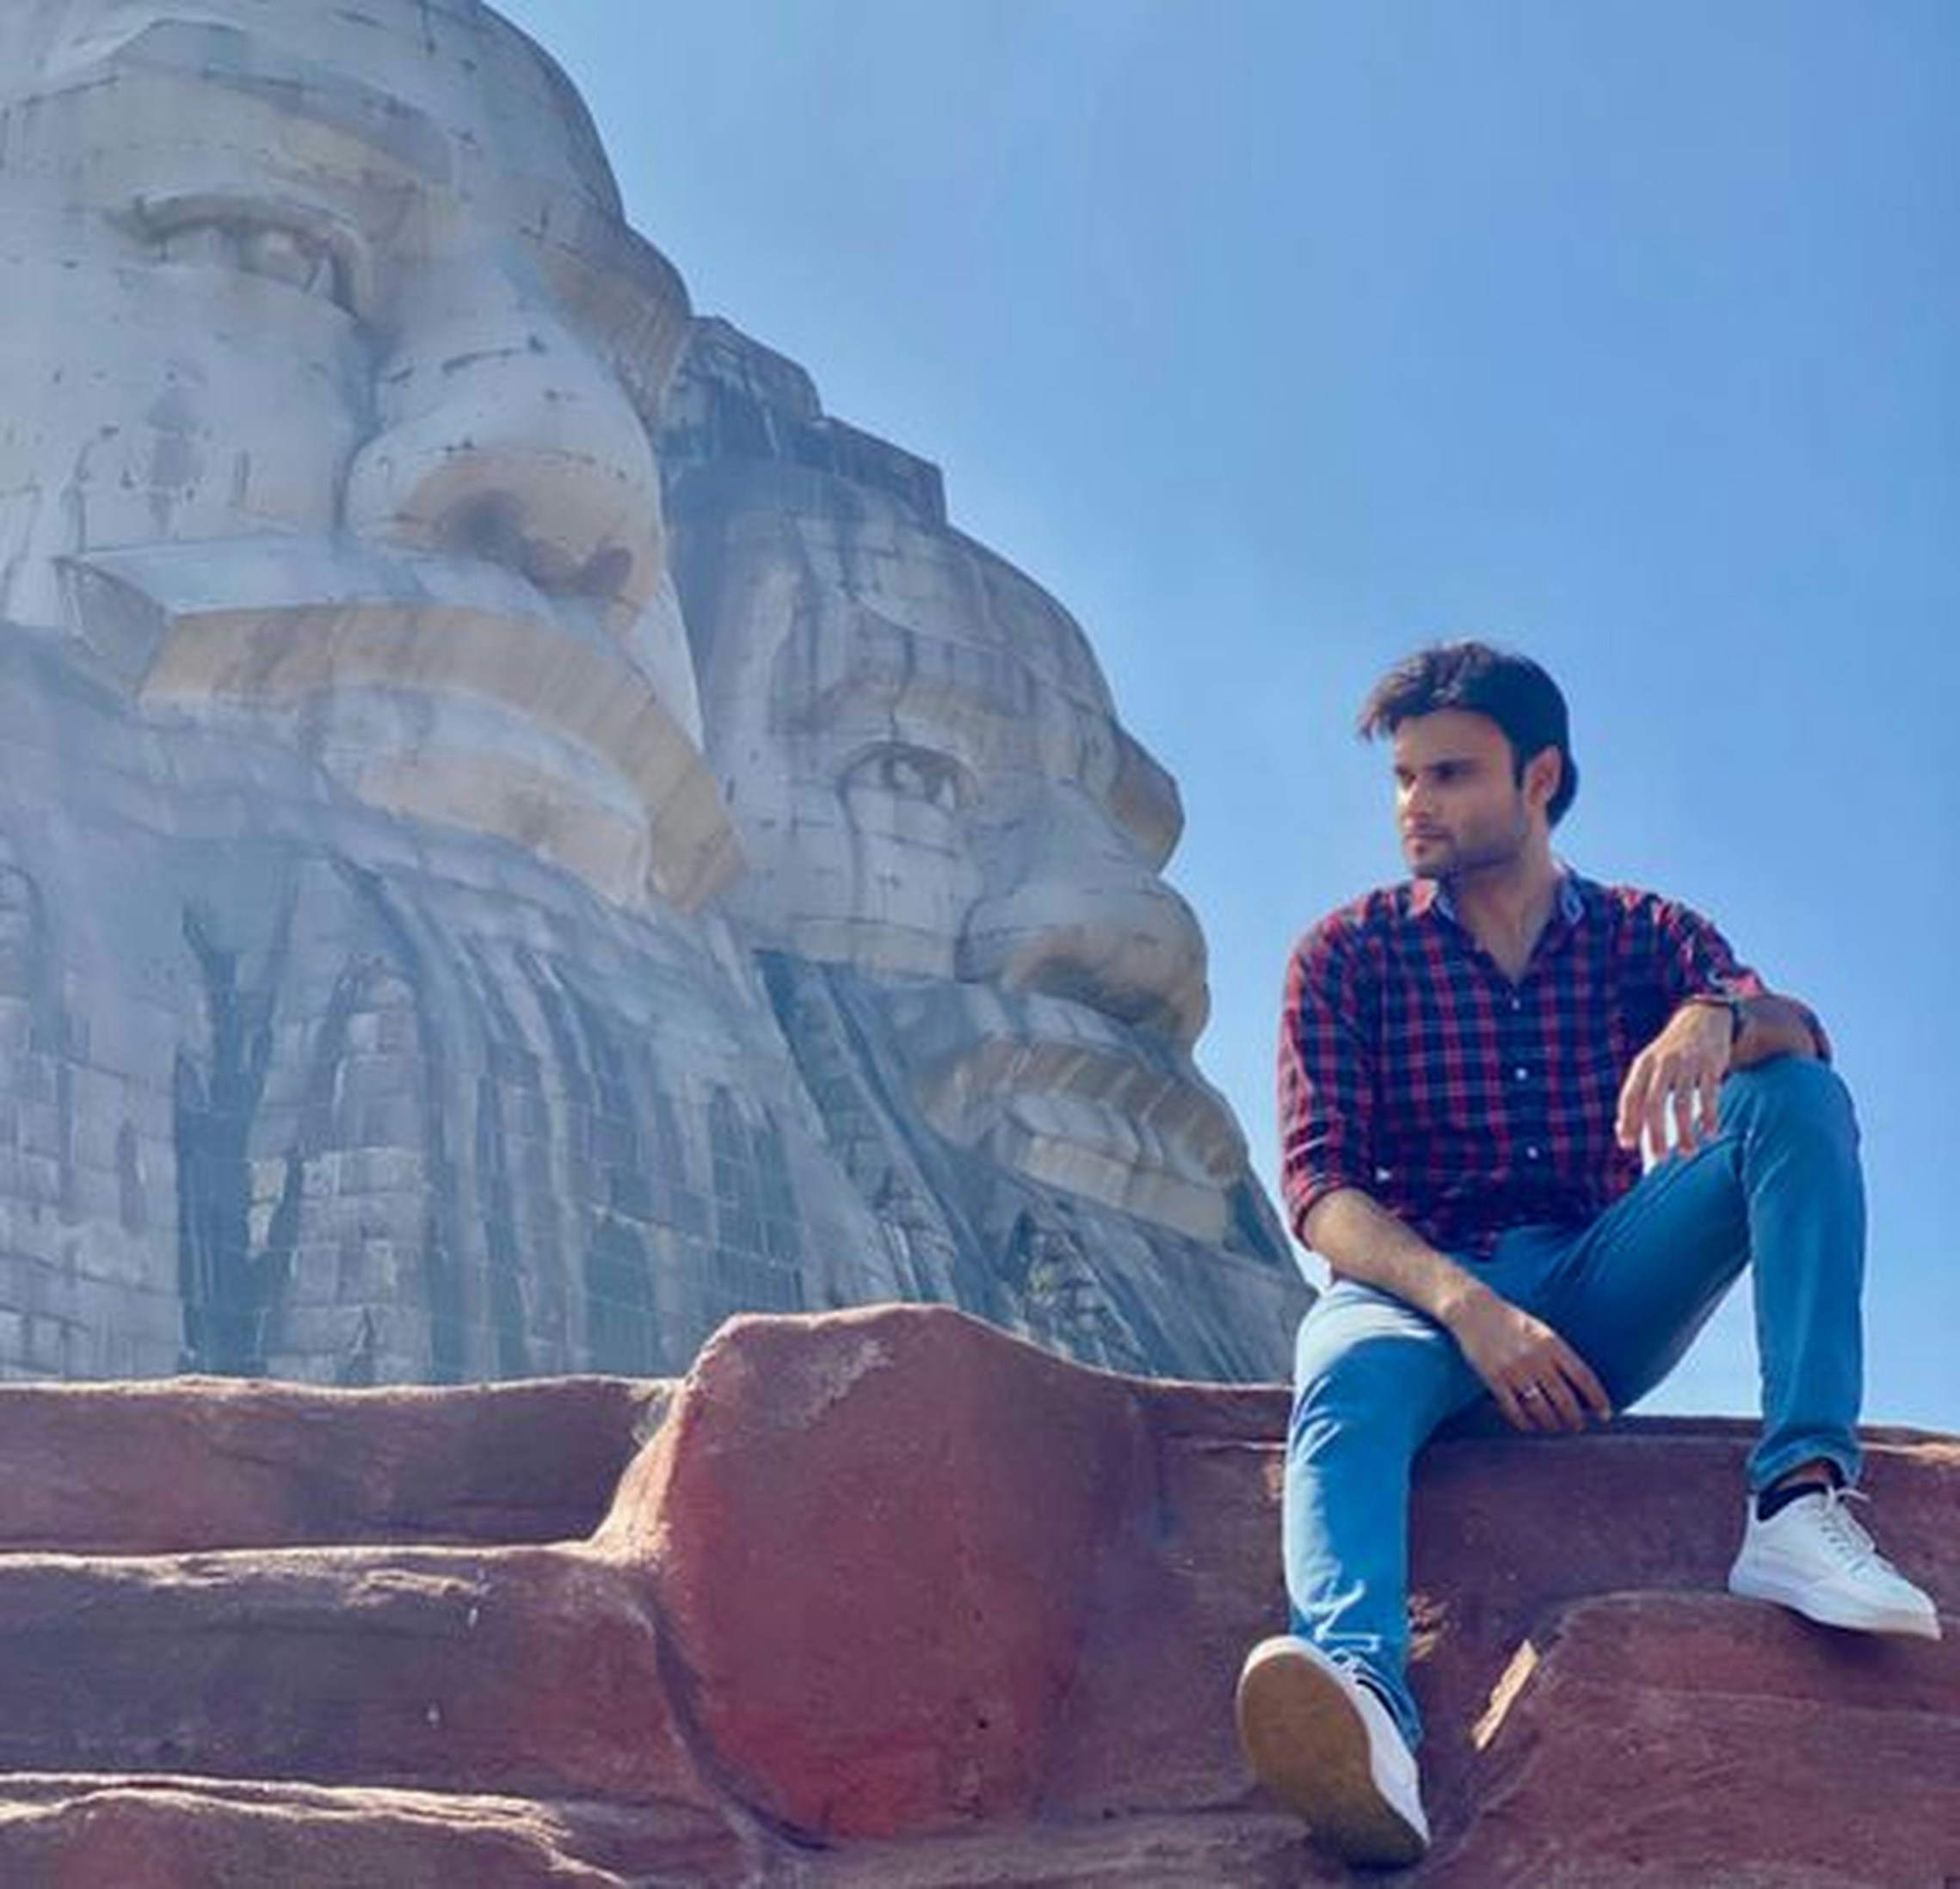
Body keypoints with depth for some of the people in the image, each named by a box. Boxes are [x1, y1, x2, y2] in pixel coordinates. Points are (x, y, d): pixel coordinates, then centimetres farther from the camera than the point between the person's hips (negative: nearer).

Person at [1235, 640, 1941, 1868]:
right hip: (1421, 1283, -2)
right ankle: (1363, 1696, -68)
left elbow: (1802, 1033, -8)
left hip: (1601, 1297, 2)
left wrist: (1720, 1016, -34)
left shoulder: (1644, 936, 13)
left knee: (1800, 1099, -18)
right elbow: (1320, 1187, -5)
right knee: (1350, 1376, -38)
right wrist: (1467, 1307, -24)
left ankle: (1801, 1498, -34)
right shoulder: (1349, 958, 9)